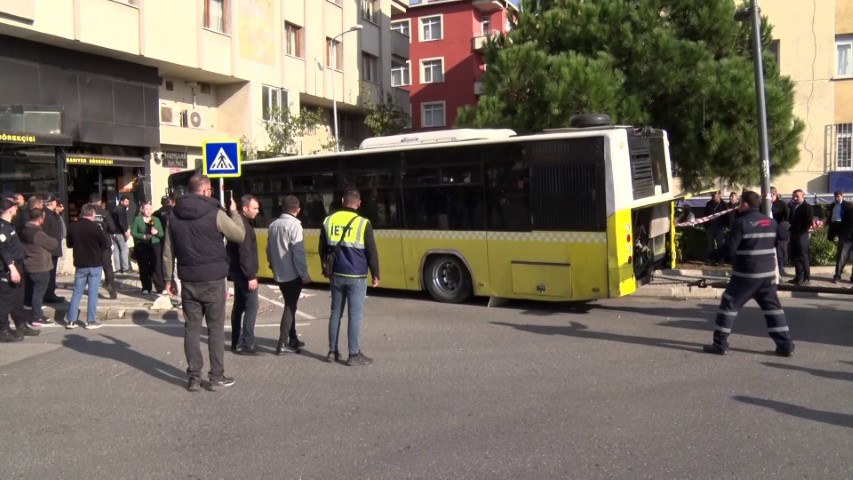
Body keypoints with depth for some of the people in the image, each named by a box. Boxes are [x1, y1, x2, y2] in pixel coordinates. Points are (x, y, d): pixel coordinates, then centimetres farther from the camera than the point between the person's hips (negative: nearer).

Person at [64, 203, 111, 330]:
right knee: (93, 292, 2)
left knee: (77, 292, 12)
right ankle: (91, 321, 4)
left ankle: (71, 320, 12)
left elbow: (69, 244, 13)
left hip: (80, 265, 4)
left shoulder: (73, 226, -1)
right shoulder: (94, 227, -14)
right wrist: (109, 241, 14)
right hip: (95, 265, -4)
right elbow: (106, 244, -8)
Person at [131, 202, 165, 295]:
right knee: (144, 268, 1)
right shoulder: (137, 219, 4)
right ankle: (146, 288, 10)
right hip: (142, 246, -1)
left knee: (157, 266, -3)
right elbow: (133, 232, -2)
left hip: (155, 246, 1)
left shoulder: (156, 220, 11)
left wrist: (156, 232, -12)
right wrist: (143, 236, -16)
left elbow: (162, 234, 9)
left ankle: (160, 288, 0)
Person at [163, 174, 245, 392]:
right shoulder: (215, 213, -10)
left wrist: (169, 278, 16)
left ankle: (194, 378, 12)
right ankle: (217, 377, 8)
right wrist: (234, 212, 12)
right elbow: (240, 235, -2)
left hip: (188, 280, 4)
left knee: (191, 328, 8)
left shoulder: (175, 216, 5)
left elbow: (168, 252, 8)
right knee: (216, 328, 5)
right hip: (212, 280, -4)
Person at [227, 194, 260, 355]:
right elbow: (245, 253, -24)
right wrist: (251, 276, -25)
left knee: (239, 306, 13)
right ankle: (246, 344, -8)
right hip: (243, 273, -10)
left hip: (237, 271, 10)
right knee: (251, 306, -9)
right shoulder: (242, 224, -17)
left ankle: (236, 342, 19)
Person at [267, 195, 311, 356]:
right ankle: (283, 344, -1)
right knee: (290, 307, -1)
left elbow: (269, 249, 13)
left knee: (290, 305, 18)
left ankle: (293, 339, 25)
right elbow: (298, 252, -19)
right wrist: (304, 274, -14)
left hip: (279, 274, 7)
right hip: (293, 274, -7)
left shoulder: (273, 224, 8)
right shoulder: (294, 225, -14)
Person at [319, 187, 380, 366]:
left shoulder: (328, 221, 3)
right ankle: (354, 355, 4)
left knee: (335, 313, 13)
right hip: (356, 277, -4)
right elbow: (371, 252, -7)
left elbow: (323, 250, 12)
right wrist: (375, 274, 5)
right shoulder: (363, 223, -11)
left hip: (336, 275, 5)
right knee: (355, 315, 0)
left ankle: (332, 352, 19)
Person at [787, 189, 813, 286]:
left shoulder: (807, 206, -6)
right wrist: (790, 228, 5)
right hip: (793, 234, 7)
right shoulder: (793, 206, 15)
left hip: (802, 235, -7)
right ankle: (798, 277, 18)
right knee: (795, 256, 10)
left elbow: (810, 220, -15)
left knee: (803, 257, -4)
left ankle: (806, 278, 2)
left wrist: (804, 230, -14)